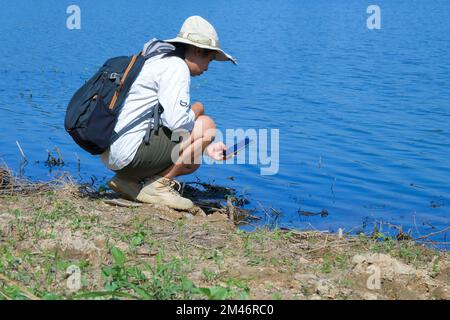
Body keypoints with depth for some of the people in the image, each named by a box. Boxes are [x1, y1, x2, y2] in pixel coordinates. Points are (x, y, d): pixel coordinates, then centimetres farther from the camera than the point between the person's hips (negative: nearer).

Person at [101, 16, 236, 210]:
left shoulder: (157, 61, 21)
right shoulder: (176, 65, -11)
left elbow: (167, 119, 24)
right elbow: (176, 122, -23)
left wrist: (206, 148, 19)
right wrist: (198, 111, 0)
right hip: (130, 151, -10)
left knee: (191, 161, 25)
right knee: (206, 125, -6)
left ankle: (129, 180, 11)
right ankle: (158, 185, -5)